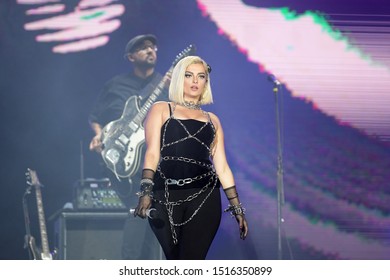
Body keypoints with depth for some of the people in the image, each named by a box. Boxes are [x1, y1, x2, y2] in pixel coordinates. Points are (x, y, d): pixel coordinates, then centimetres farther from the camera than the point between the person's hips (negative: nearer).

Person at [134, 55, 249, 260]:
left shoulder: (212, 120, 19)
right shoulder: (161, 110, 10)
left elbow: (221, 166, 15)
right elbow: (152, 152, -3)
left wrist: (237, 208, 9)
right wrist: (146, 191, -18)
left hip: (204, 197, 2)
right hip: (166, 197, -2)